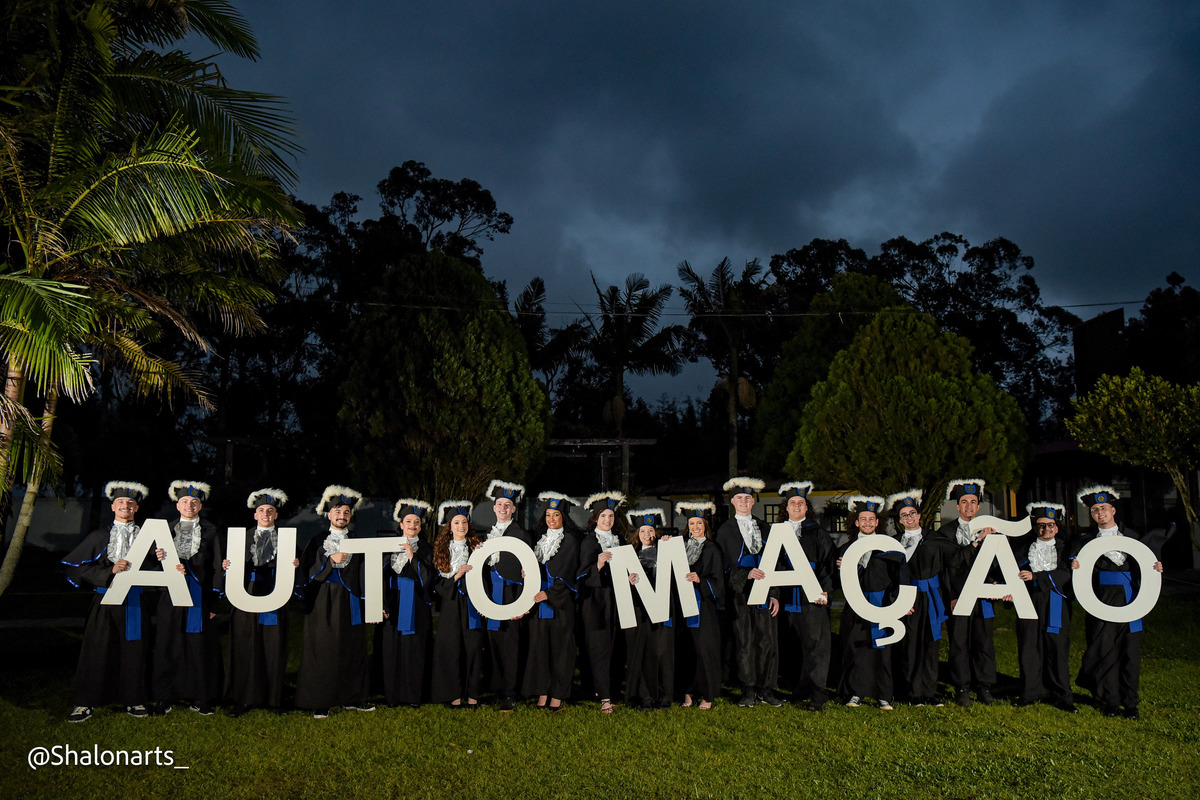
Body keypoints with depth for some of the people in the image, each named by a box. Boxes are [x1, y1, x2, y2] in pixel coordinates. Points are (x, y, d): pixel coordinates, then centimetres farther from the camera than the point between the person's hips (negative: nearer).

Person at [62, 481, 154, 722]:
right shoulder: (99, 537, 6)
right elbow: (76, 567, -1)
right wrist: (109, 571, -13)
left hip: (135, 602, 1)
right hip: (106, 600, -1)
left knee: (133, 650, 4)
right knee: (97, 650, -2)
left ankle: (133, 700, 14)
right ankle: (86, 703, 8)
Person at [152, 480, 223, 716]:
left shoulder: (211, 531, 5)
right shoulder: (167, 530, 12)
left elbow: (217, 566, 2)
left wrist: (214, 600, -4)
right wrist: (161, 559, -15)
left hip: (199, 596, -2)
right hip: (171, 595, 2)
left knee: (200, 646, 1)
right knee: (168, 645, 3)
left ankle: (200, 698, 9)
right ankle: (165, 697, 12)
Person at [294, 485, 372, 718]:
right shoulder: (318, 542, 5)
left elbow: (364, 574, 6)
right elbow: (309, 573, -2)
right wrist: (331, 560, -17)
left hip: (350, 603, 2)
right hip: (324, 604, -2)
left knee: (352, 649, 5)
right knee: (323, 650, -3)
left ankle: (352, 698, 14)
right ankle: (321, 702, 3)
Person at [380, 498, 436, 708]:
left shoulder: (425, 549, 4)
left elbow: (427, 578, -8)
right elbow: (382, 576, 9)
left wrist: (412, 556, -14)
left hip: (417, 606, -2)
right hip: (393, 605, 2)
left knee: (414, 649, -1)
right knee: (391, 649, 2)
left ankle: (413, 695, 7)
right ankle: (392, 695, 11)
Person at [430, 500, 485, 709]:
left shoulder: (476, 547, 7)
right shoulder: (442, 550, 7)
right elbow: (440, 584, 3)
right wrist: (456, 576, -11)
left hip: (472, 604, 0)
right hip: (451, 606, 0)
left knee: (473, 647, -3)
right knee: (452, 648, -3)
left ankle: (472, 695, 6)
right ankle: (454, 695, 6)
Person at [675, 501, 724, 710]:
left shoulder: (712, 550, 0)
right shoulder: (681, 547, 12)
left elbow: (717, 582, -4)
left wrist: (700, 580, -22)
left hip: (705, 607, -4)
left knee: (704, 649, -3)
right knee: (687, 648, 2)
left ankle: (708, 695, 6)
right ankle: (689, 692, 10)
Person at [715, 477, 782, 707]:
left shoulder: (763, 528, 15)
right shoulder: (725, 530, 6)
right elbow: (724, 567, -1)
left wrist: (774, 594, 4)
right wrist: (747, 574, -18)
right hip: (739, 593, -3)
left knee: (768, 641, 0)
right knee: (744, 641, -2)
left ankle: (766, 689, 9)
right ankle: (748, 690, 7)